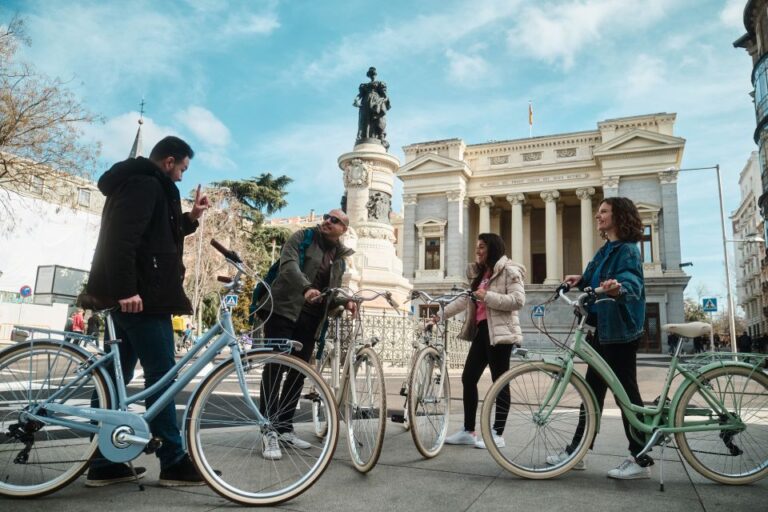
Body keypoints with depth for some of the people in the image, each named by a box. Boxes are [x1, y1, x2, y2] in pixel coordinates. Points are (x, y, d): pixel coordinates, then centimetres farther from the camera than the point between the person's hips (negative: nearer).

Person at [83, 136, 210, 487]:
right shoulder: (146, 183, -9)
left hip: (129, 295, 11)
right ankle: (173, 463, 0)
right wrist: (126, 288, -27)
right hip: (140, 295, -11)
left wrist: (190, 218, 17)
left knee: (116, 375, 10)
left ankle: (103, 463, 16)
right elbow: (123, 236, -23)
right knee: (161, 374, -7)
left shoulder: (138, 183, 24)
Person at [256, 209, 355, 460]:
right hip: (284, 311, -6)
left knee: (298, 373, 8)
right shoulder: (302, 237, 1)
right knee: (275, 368, -10)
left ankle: (284, 427, 19)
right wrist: (306, 288, -35)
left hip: (310, 320, 6)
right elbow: (289, 263, -17)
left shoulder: (339, 258, 17)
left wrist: (345, 302, -1)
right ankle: (269, 432, -6)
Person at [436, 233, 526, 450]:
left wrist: (487, 296, -19)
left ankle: (498, 434, 6)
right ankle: (468, 431, 18)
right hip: (481, 330, 9)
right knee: (468, 378, 8)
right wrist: (441, 314, 9)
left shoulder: (509, 270, -5)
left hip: (499, 332, -9)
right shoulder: (480, 273, 21)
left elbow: (518, 300, -16)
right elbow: (465, 299, 17)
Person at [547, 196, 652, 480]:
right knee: (593, 389, 13)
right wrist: (581, 280, 2)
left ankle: (641, 459, 11)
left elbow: (632, 281, -29)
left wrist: (619, 287, -51)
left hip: (619, 331, -10)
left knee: (626, 391, -1)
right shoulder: (606, 249, 16)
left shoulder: (628, 249, -12)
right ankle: (577, 450, 21)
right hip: (600, 329, 10)